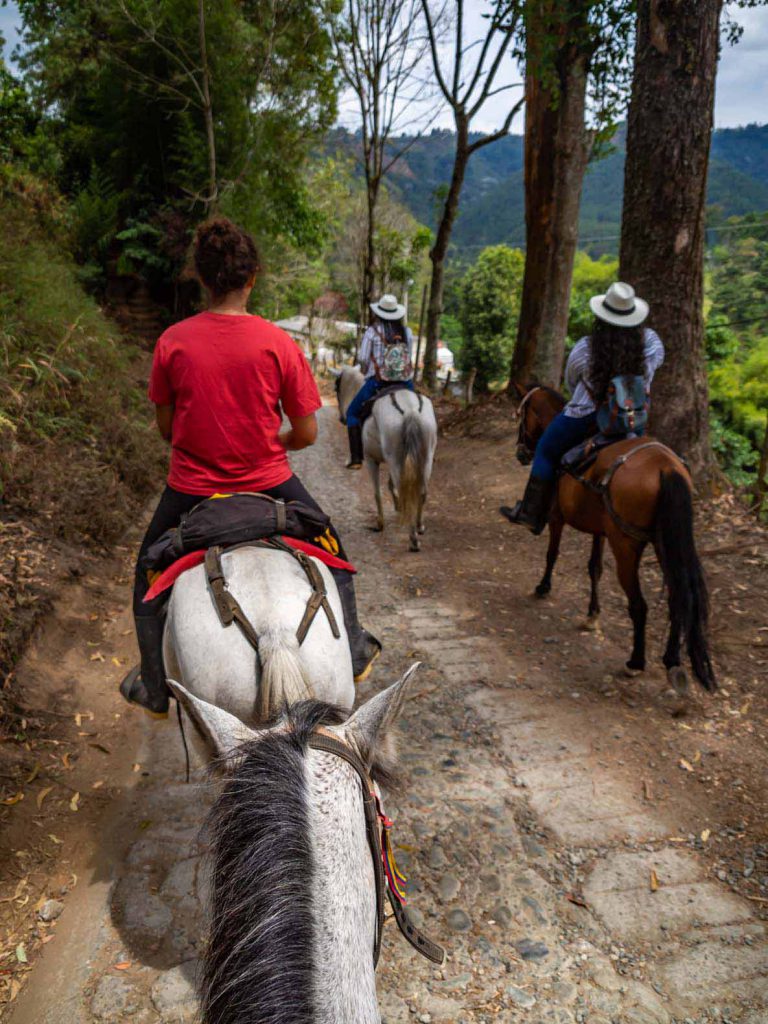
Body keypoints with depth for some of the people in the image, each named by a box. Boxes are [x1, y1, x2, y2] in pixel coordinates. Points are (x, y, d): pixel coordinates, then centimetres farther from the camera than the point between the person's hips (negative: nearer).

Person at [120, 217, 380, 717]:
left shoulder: (173, 341, -9)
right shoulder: (279, 343, -13)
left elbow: (166, 427, 2)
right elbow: (307, 433, -8)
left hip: (191, 487, 1)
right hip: (269, 483, 0)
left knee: (149, 572, 27)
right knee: (331, 547, 27)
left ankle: (155, 688, 33)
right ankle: (354, 652, 36)